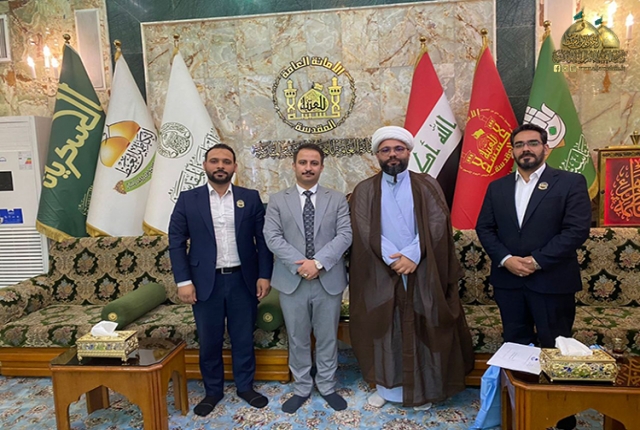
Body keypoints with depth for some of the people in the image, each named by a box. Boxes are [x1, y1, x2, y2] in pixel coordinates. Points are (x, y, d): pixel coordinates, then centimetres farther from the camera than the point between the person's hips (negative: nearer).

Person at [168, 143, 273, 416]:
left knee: (244, 339, 12)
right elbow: (176, 243, -1)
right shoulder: (188, 200, 1)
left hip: (243, 281, 1)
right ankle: (212, 391, 32)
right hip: (206, 283, 0)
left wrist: (264, 275, -4)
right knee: (209, 341, 12)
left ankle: (245, 387, 32)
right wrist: (183, 281, -8)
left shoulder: (250, 198, 2)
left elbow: (263, 239, 2)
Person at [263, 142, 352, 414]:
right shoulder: (277, 201, 5)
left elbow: (345, 235, -6)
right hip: (292, 281, 0)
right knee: (297, 339, 13)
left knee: (327, 338, 13)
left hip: (329, 280, 0)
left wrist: (319, 262, -18)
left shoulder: (337, 199, 5)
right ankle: (301, 388, 31)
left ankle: (327, 387, 33)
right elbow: (272, 237, -6)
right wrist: (299, 264, -18)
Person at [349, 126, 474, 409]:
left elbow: (436, 225, -6)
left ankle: (421, 389, 26)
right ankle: (385, 386, 27)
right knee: (383, 330, 9)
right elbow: (366, 230, -6)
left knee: (422, 331, 8)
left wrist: (411, 255, -19)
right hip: (380, 274, 0)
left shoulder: (427, 186, 5)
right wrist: (393, 259, -18)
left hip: (422, 273, 0)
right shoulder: (365, 190, 5)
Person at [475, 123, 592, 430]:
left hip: (552, 281, -3)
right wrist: (506, 259, -11)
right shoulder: (497, 187, 9)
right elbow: (484, 228, 5)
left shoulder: (571, 183, -3)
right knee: (516, 347, 14)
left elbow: (577, 229, -11)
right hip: (508, 281, 4)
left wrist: (537, 261, -16)